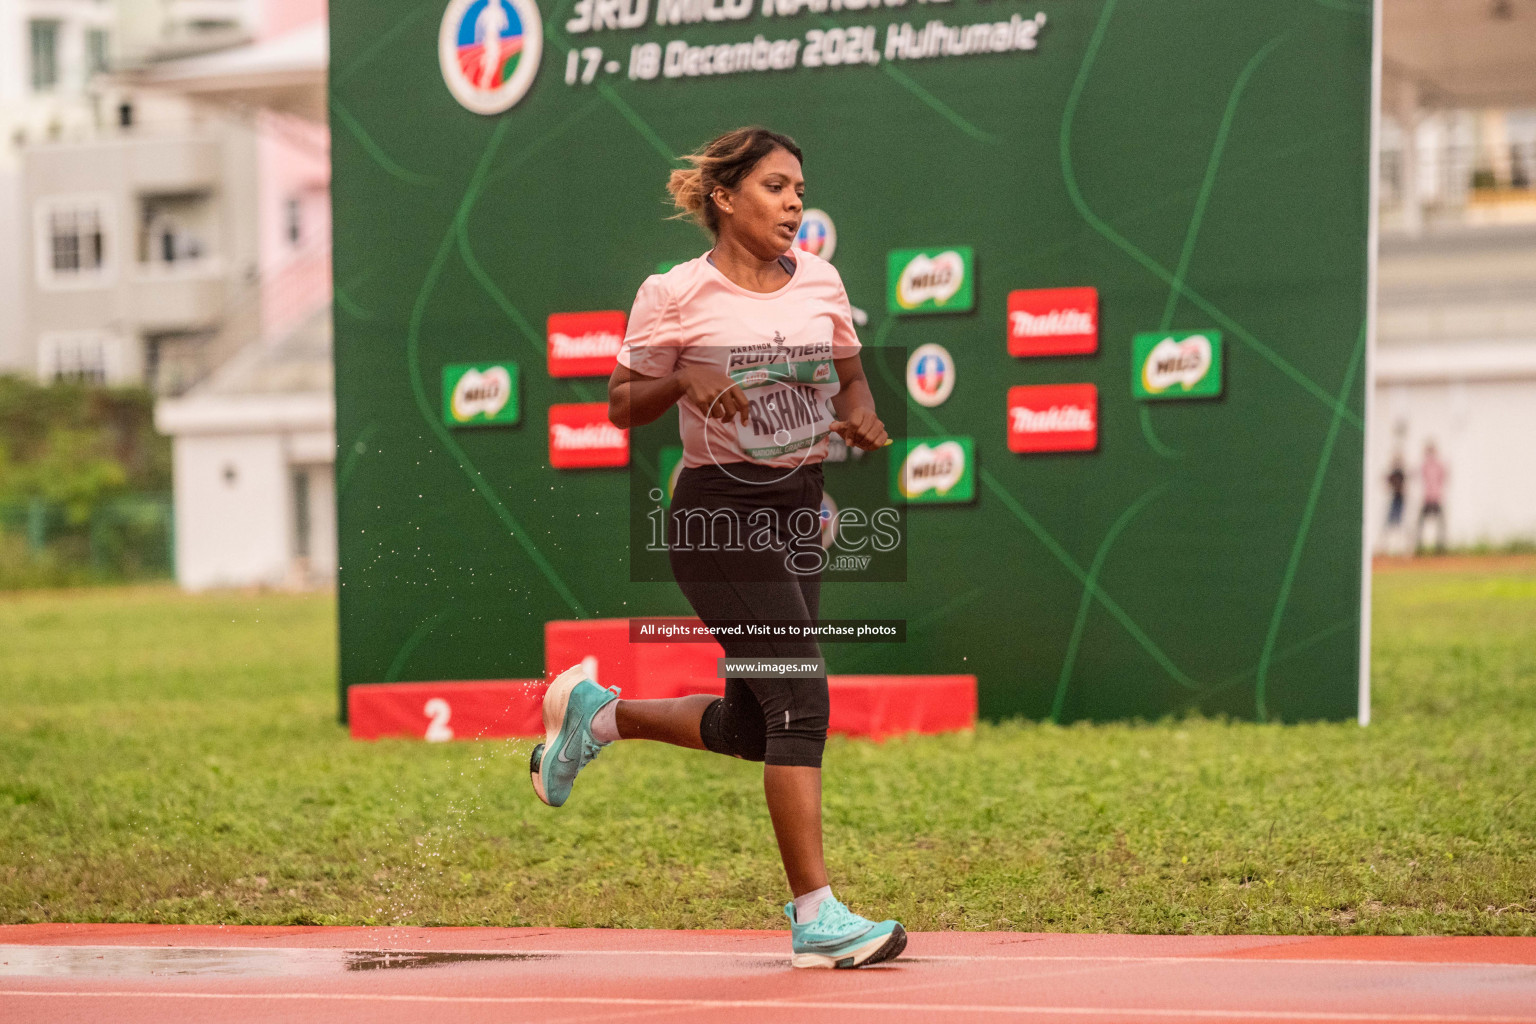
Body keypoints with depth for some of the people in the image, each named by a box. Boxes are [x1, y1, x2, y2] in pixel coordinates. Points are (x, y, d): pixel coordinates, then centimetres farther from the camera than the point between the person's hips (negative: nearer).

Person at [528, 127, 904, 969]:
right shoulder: (675, 294, -6)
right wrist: (684, 379, -20)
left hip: (797, 510, 7)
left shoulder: (819, 283, 7)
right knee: (800, 699, -16)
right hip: (719, 515, -7)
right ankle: (815, 917, -13)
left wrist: (860, 413, -3)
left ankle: (595, 713, 35)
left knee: (751, 726, 11)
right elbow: (621, 403, -1)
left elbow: (848, 373, 20)